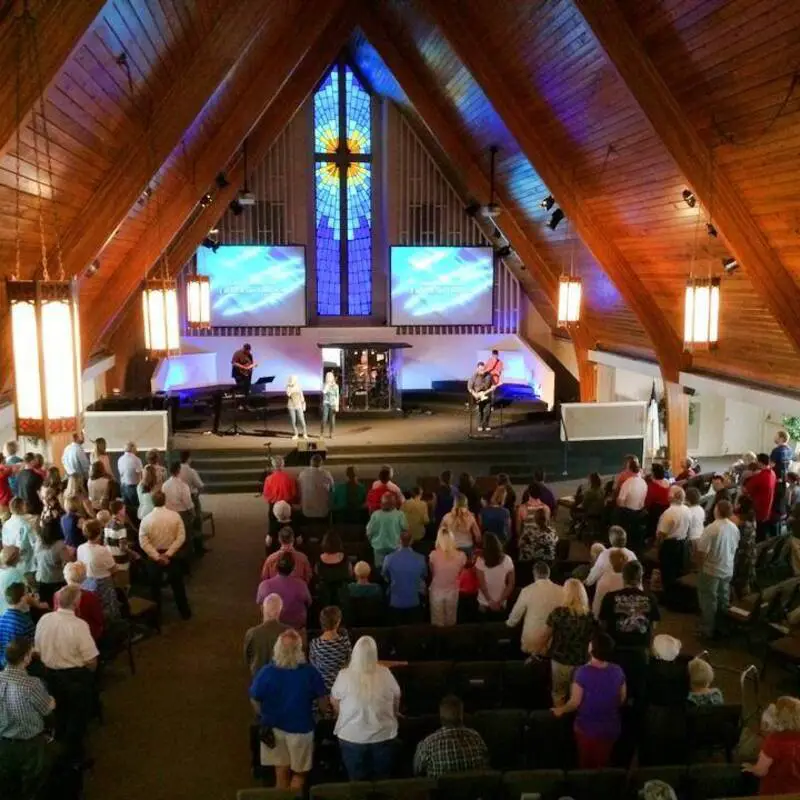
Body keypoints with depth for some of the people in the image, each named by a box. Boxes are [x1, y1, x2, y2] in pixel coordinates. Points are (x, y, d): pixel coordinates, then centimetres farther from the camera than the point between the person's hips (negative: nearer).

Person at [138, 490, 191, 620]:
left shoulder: (146, 519, -14)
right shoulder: (175, 515, -12)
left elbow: (143, 542, -17)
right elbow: (181, 537, -14)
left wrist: (157, 556, -15)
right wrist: (168, 553, -14)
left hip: (153, 557, -1)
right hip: (172, 555, 1)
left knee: (155, 586, 16)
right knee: (177, 584, 17)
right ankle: (185, 612, 28)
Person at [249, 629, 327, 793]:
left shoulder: (266, 672, -17)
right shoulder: (310, 672, -21)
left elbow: (255, 700, -5)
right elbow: (322, 699, -11)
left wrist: (264, 718, 12)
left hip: (273, 727, 2)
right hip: (300, 729, -2)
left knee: (281, 771, 19)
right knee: (299, 773, 19)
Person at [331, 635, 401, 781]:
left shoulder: (344, 675, -13)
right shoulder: (385, 674, -10)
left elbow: (334, 701, 3)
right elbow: (397, 700, 6)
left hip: (352, 737, -1)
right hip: (383, 735, 1)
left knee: (357, 782, 16)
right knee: (382, 780, 18)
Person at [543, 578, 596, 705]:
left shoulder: (558, 612, -14)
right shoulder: (590, 615, -8)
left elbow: (545, 636, -5)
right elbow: (592, 639, -1)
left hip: (560, 660, -2)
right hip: (581, 661, 2)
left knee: (558, 694, 16)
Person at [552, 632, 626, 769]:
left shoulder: (582, 672, -26)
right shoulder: (617, 671, -13)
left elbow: (575, 702, -19)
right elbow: (622, 699, 0)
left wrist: (561, 710, 1)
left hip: (587, 727, -3)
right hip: (610, 727, 3)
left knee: (586, 765, 22)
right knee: (603, 764, 25)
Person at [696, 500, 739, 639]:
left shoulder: (712, 528, -24)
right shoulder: (734, 528, -3)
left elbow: (702, 551, -21)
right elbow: (735, 548, 9)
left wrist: (701, 564, -3)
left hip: (711, 570, -6)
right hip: (728, 569, 6)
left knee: (709, 600, 7)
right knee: (723, 598, 19)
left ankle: (708, 629, 16)